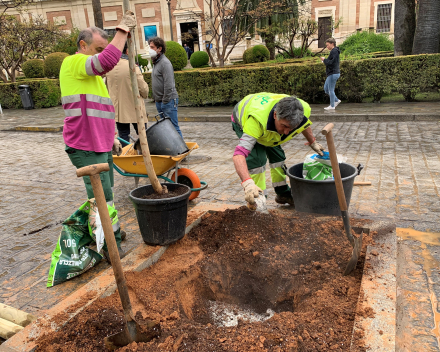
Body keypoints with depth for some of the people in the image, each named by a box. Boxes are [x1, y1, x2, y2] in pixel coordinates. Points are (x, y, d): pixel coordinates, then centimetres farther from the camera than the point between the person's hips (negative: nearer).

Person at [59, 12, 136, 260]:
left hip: (101, 145, 10)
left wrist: (111, 137, 22)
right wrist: (123, 29, -20)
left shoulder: (94, 74, 20)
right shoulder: (73, 63, -11)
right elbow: (108, 61, -30)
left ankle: (111, 230, 32)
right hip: (86, 148, -10)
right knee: (101, 195, -6)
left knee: (106, 192, 18)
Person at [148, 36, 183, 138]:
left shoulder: (165, 63, -13)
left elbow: (168, 86, -19)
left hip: (168, 100, -9)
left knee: (173, 127, -7)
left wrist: (165, 102, -19)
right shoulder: (155, 62, 18)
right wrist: (157, 99, 18)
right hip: (159, 101, 9)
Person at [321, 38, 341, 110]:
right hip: (332, 73, 10)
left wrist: (324, 59, -7)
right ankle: (336, 100, 21)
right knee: (326, 88, 17)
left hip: (333, 73, -10)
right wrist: (325, 60, 6)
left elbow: (331, 62, -21)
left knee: (331, 90, -4)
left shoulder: (334, 51, -14)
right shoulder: (334, 51, 17)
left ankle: (332, 106, 4)